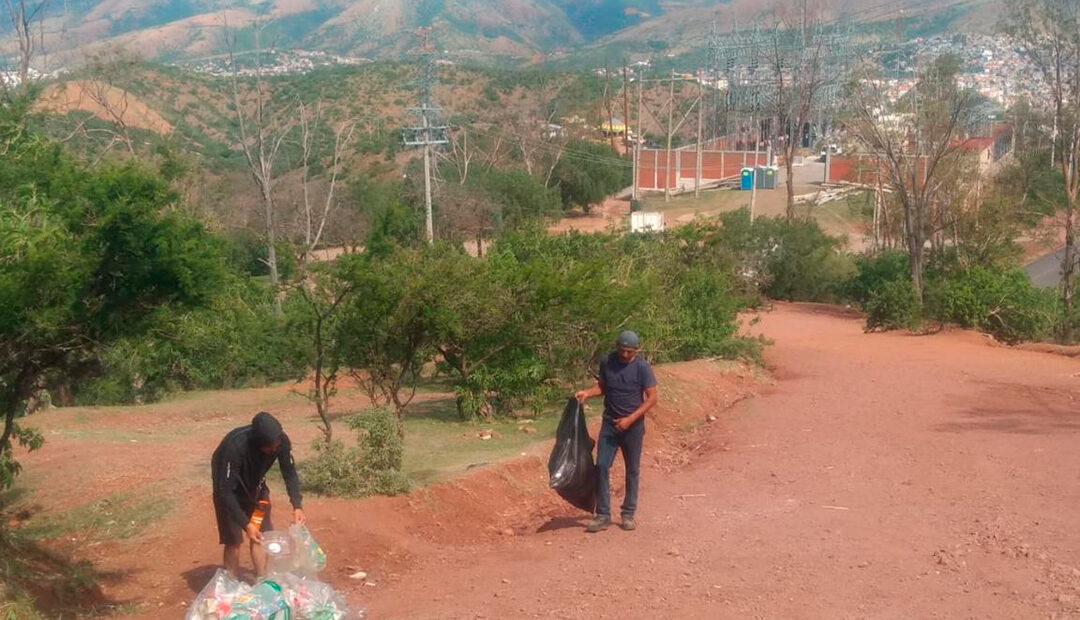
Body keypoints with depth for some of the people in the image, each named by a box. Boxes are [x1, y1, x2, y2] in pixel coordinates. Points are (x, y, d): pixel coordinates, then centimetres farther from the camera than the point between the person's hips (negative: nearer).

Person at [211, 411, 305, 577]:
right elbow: (226, 491, -35)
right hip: (229, 488, -5)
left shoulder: (281, 441, -26)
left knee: (262, 536, 4)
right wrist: (246, 524, -39)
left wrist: (297, 506, -25)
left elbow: (290, 474, -12)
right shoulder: (235, 446, -40)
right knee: (234, 540, -7)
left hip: (255, 486, 5)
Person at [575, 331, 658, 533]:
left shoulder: (642, 367, -11)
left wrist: (630, 419, -17)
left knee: (632, 470, 6)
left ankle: (628, 515, 19)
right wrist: (588, 393, -6)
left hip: (633, 425, -2)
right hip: (610, 423, 3)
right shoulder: (607, 362, -1)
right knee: (601, 466, -6)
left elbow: (651, 398, -10)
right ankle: (603, 515, 0)